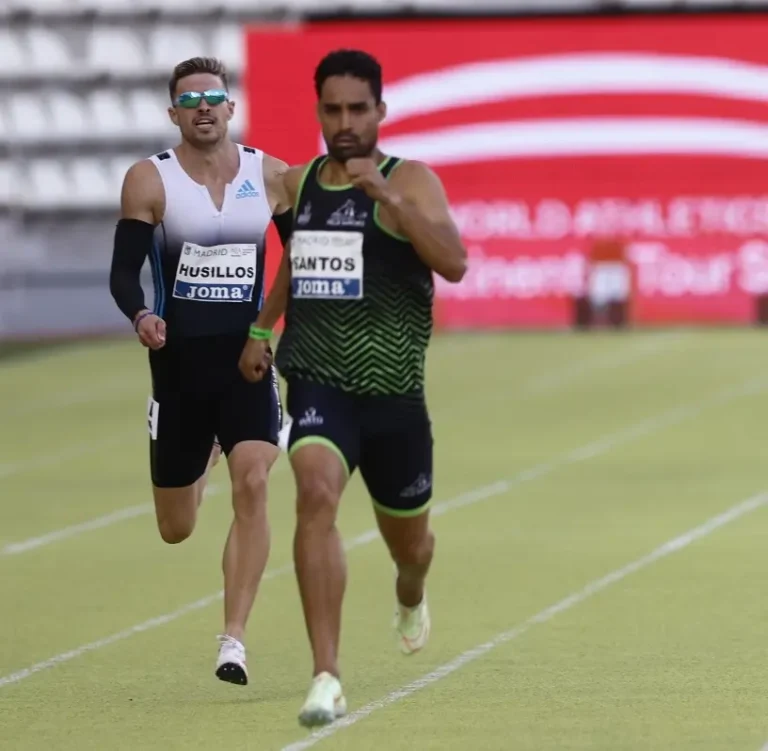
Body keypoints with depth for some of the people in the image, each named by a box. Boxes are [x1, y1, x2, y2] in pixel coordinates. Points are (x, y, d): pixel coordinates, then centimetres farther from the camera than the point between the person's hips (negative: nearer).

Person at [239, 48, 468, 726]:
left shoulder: (411, 180, -6)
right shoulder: (298, 183, 8)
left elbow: (454, 263, -23)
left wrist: (388, 196, -30)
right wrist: (261, 329, 26)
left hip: (393, 391, -1)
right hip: (317, 382, 1)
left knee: (408, 540, 18)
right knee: (316, 495, -28)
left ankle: (410, 595, 59)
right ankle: (326, 678, -30)